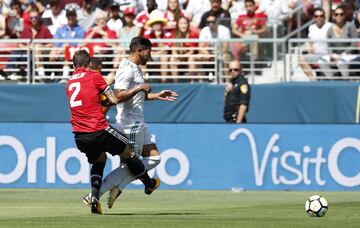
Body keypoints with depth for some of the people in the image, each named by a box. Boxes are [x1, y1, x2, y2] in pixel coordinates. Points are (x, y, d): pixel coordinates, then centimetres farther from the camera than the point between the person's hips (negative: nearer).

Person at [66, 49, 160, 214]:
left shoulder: (69, 83, 14)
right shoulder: (94, 76, -3)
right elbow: (115, 100, -5)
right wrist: (137, 89, 5)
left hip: (79, 137, 6)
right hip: (99, 131, -5)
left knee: (99, 160, 28)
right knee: (127, 152, 16)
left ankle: (94, 195, 6)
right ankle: (149, 184, 33)